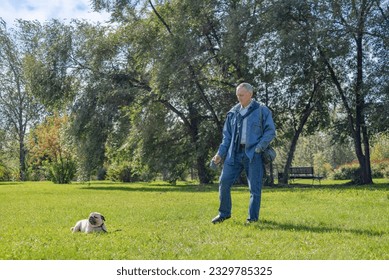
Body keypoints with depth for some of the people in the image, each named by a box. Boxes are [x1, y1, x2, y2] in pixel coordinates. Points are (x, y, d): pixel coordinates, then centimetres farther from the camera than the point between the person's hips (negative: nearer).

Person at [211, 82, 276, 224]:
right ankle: (224, 213, 12)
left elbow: (270, 131, -1)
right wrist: (220, 154, 5)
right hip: (235, 153, 4)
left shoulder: (262, 111, 3)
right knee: (224, 181, -4)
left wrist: (259, 147, -14)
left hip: (253, 154, -3)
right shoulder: (233, 113, 14)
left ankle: (253, 217, 12)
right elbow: (227, 136, 15)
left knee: (254, 187, 0)